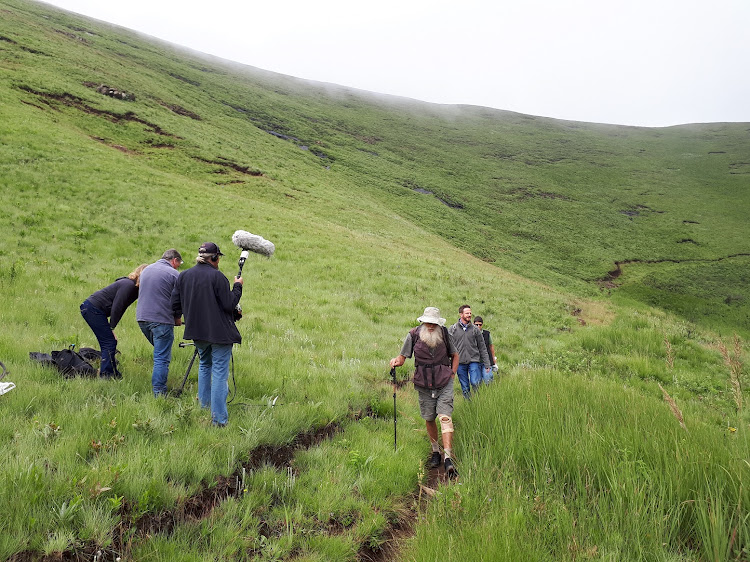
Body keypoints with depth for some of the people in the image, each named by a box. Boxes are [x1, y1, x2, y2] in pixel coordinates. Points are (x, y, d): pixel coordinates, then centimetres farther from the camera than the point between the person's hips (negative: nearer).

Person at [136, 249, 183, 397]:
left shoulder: (146, 270, 17)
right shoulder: (173, 274, -6)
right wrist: (177, 318, 12)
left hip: (142, 318, 7)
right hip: (162, 320, -7)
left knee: (159, 352, 22)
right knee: (162, 358, -4)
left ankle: (158, 383, 23)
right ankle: (159, 393, -5)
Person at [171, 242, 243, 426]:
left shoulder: (183, 276, 4)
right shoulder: (217, 277, -15)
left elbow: (175, 304, 11)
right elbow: (229, 304, -14)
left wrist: (178, 316, 32)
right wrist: (237, 286, 1)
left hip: (197, 331, 6)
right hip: (219, 332, -6)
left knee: (204, 365, 28)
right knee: (220, 373, -3)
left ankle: (204, 403, 38)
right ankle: (219, 418, -3)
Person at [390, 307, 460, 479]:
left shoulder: (444, 334, -2)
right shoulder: (413, 335, -5)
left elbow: (455, 355, 13)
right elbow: (403, 356, 2)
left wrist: (452, 374, 3)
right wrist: (396, 361, -21)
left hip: (444, 384, -1)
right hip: (424, 386, 1)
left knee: (445, 418, -13)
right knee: (429, 420, 10)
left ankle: (448, 459, -17)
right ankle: (435, 452, 30)